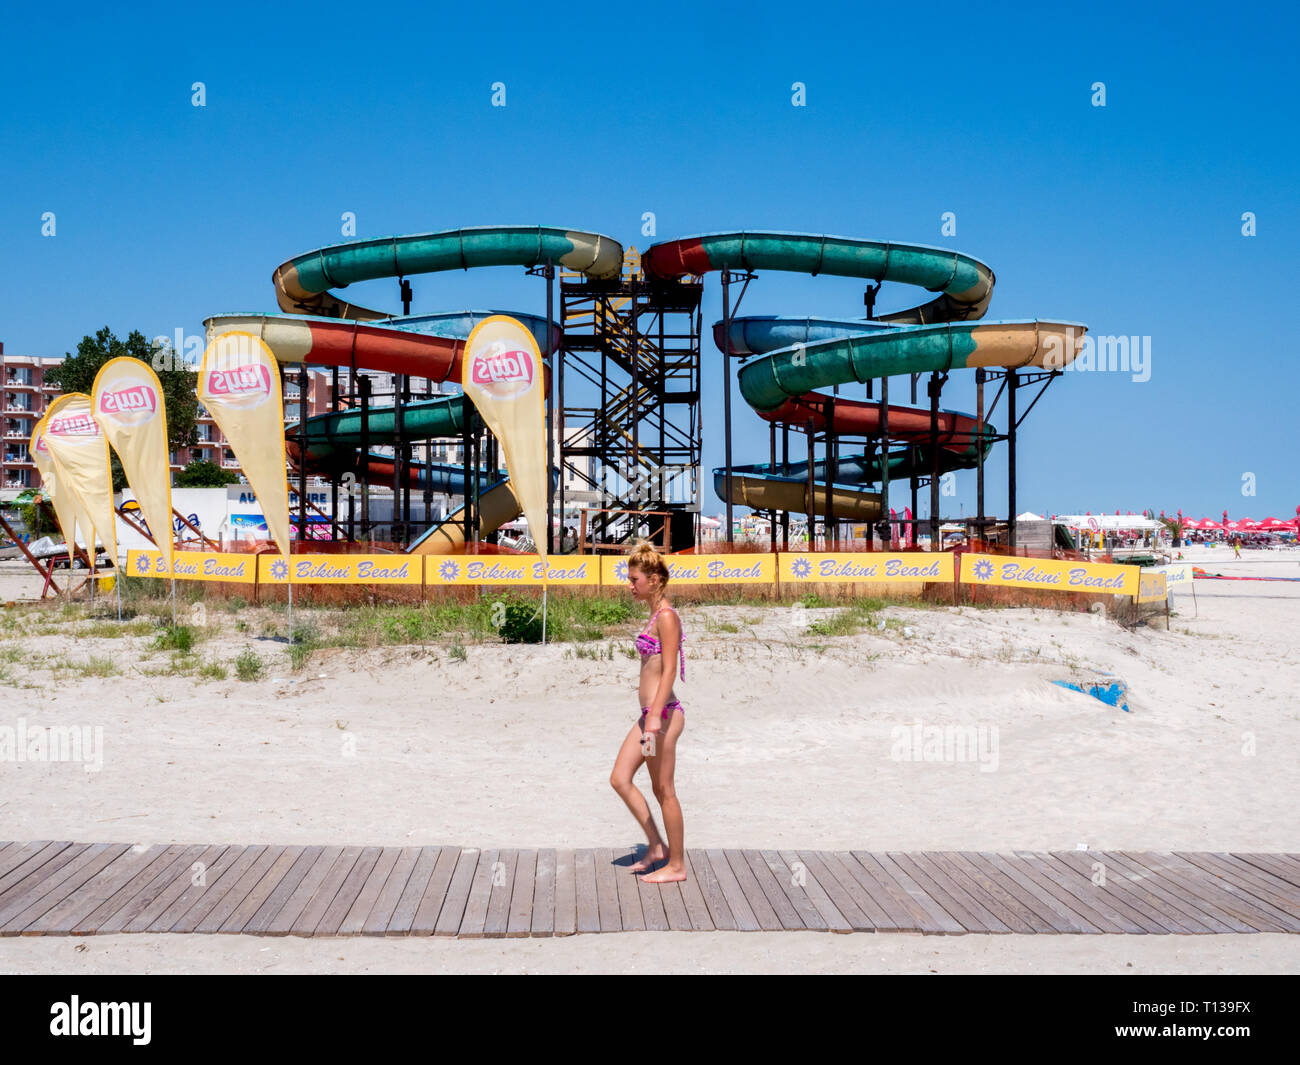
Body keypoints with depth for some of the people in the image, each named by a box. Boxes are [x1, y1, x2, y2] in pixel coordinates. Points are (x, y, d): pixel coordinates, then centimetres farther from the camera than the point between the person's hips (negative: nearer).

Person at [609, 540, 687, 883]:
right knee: (620, 779, 10)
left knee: (664, 790, 0)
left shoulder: (666, 616, -13)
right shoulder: (654, 615, 14)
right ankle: (657, 846, 18)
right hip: (649, 713, 10)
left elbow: (669, 671, -19)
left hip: (664, 713, -10)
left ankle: (676, 864, 10)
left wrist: (656, 716, -25)